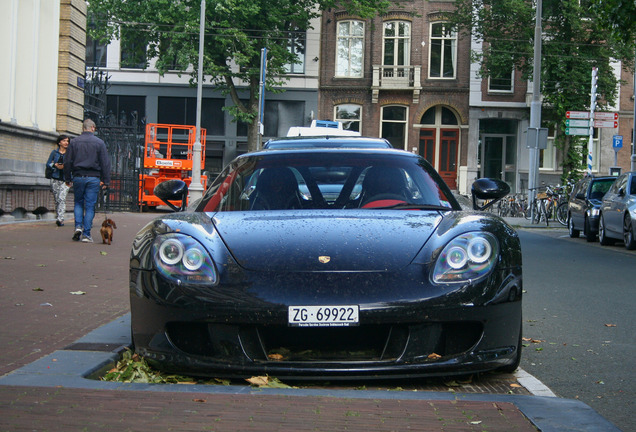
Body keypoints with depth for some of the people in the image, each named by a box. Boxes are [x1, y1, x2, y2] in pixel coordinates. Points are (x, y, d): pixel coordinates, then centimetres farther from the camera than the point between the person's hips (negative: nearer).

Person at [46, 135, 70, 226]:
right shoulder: (54, 152, 9)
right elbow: (48, 163, 10)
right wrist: (55, 165, -9)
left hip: (65, 179, -2)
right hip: (55, 178, 2)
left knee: (62, 198, -16)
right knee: (57, 200, 7)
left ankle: (60, 219, -21)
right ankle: (58, 218, 19)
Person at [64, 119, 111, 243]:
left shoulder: (74, 142, 3)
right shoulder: (99, 143, -1)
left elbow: (68, 162, 4)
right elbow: (105, 163, -1)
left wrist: (68, 178, 12)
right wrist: (105, 181, 3)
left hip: (78, 177, 2)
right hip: (93, 178, -1)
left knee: (78, 202, 18)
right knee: (90, 206, 2)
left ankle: (78, 226, 0)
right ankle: (86, 234, 0)